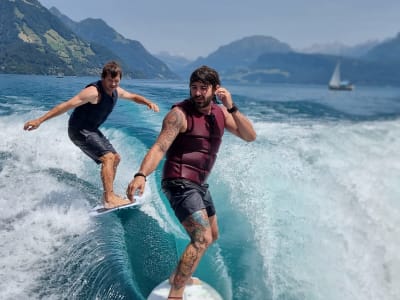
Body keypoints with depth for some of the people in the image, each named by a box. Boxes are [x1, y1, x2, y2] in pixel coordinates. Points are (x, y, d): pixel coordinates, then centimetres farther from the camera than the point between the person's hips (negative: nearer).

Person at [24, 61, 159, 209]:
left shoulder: (116, 91, 2)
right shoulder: (94, 92, -25)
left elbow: (133, 97, 20)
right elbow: (66, 105, -27)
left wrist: (148, 102, -1)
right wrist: (39, 120, -29)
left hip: (91, 130, 10)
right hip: (79, 130, -10)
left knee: (116, 158, 13)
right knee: (108, 157, -22)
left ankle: (107, 194, 21)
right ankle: (110, 199, -24)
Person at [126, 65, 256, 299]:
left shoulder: (221, 113, 5)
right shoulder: (180, 114, -15)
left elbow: (250, 136, -4)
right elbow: (159, 148, -25)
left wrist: (232, 108, -16)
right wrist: (141, 175, -41)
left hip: (199, 184, 9)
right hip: (180, 183, -8)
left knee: (211, 236, 22)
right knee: (202, 239, -20)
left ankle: (179, 276, 40)